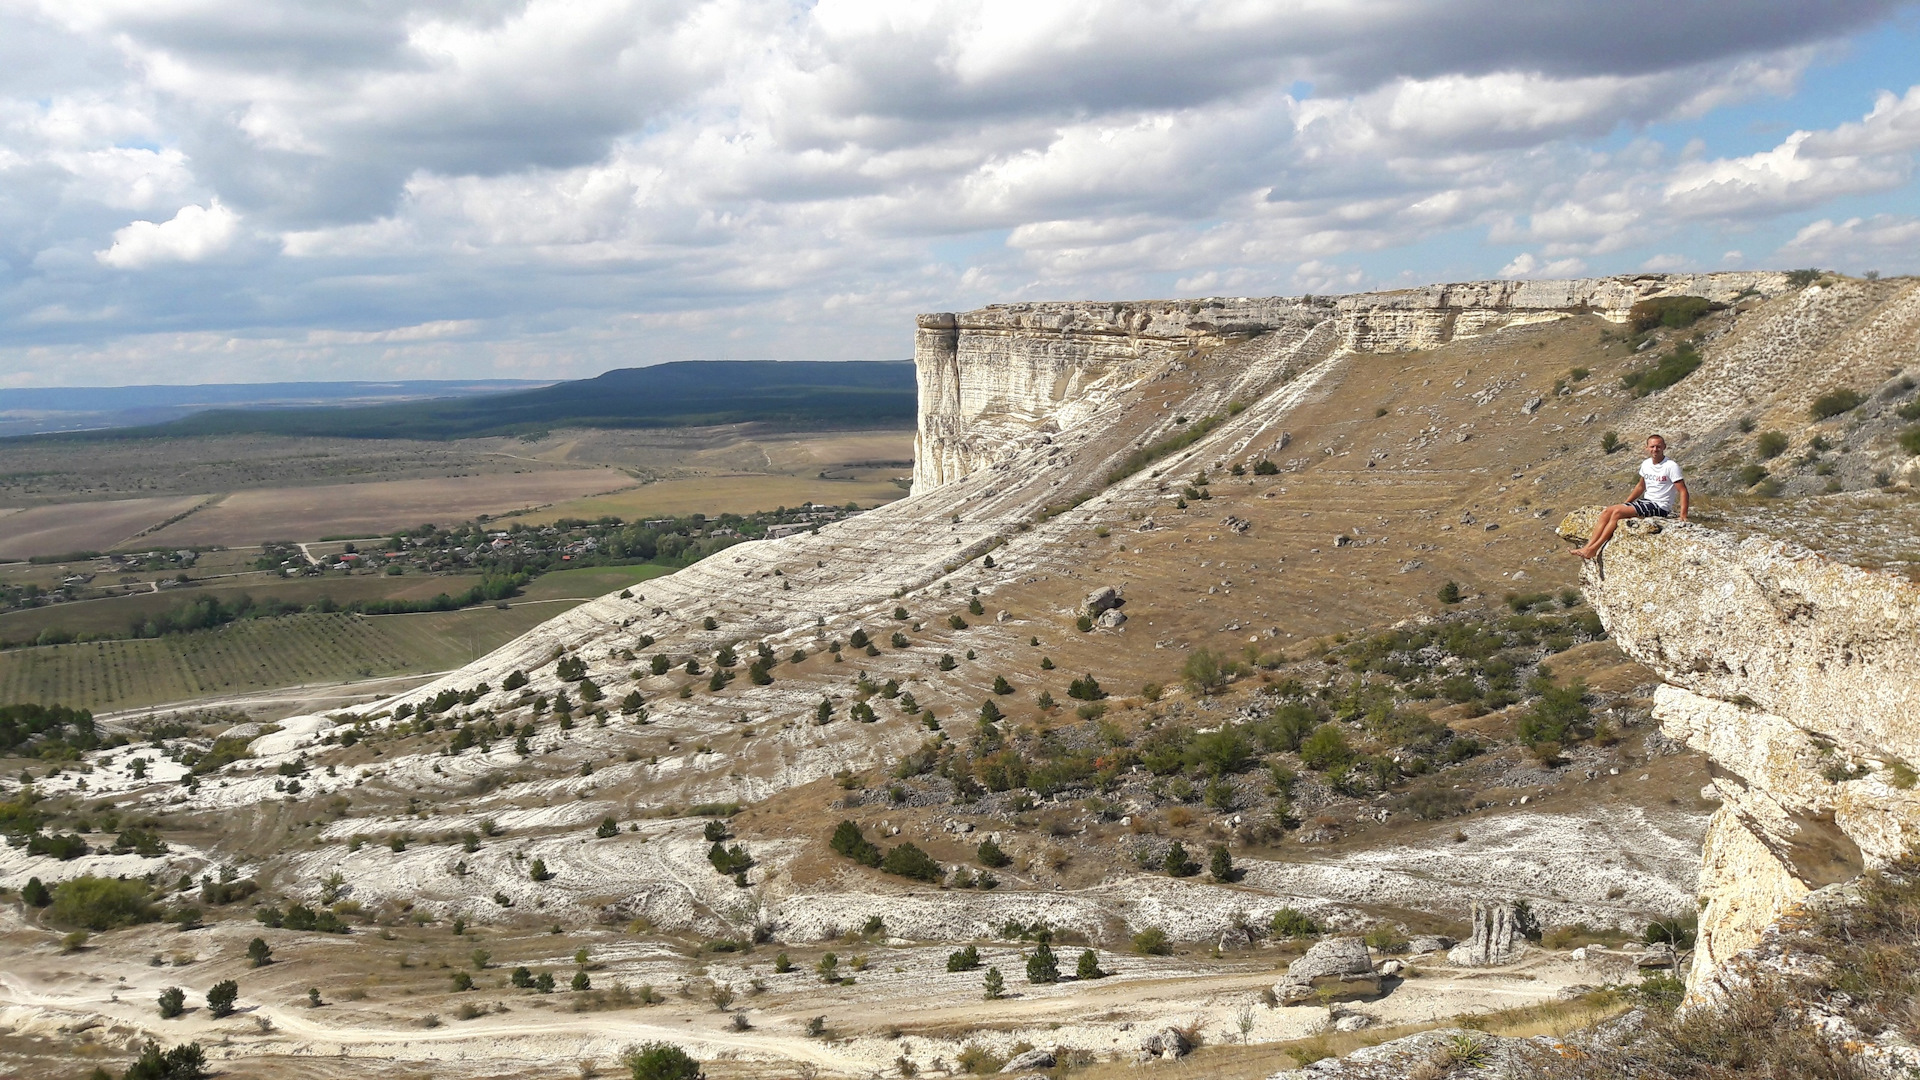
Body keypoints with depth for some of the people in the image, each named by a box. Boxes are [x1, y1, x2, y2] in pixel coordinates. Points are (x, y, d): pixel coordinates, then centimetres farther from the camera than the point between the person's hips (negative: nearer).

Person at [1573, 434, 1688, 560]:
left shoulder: (1671, 466, -12)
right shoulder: (1646, 464, 11)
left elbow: (1682, 491, -15)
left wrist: (1683, 515, -25)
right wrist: (1625, 503, 19)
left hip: (1660, 506, -8)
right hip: (1645, 501, 8)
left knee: (1618, 512, -24)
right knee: (1606, 512, -7)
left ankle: (1594, 549, -22)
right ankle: (1588, 547, -15)